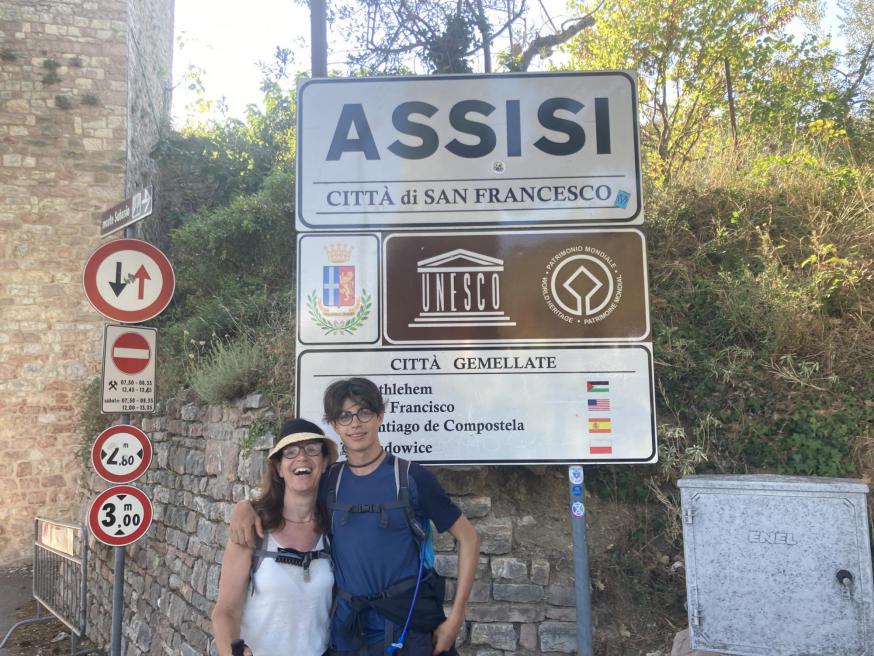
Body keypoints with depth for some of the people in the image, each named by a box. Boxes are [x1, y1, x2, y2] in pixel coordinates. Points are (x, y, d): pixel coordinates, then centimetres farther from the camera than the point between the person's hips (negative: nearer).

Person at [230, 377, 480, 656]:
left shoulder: (412, 477, -9)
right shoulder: (329, 482, 1)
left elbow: (468, 538, -5)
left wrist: (455, 619, -9)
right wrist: (245, 506, -6)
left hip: (409, 624, -3)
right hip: (347, 628, 4)